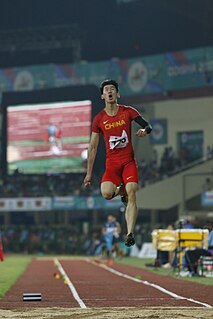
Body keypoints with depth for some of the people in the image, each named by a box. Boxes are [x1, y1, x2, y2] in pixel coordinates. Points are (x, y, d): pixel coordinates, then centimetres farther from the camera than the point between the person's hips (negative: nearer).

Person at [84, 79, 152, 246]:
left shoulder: (128, 112, 2)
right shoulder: (99, 119, 4)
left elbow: (148, 126, 2)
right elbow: (93, 147, 7)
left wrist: (144, 130, -25)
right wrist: (89, 173, 6)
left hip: (129, 161, 0)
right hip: (112, 162, 1)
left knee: (131, 195, -17)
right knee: (107, 193, -22)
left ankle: (130, 233, -18)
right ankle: (121, 190, 14)